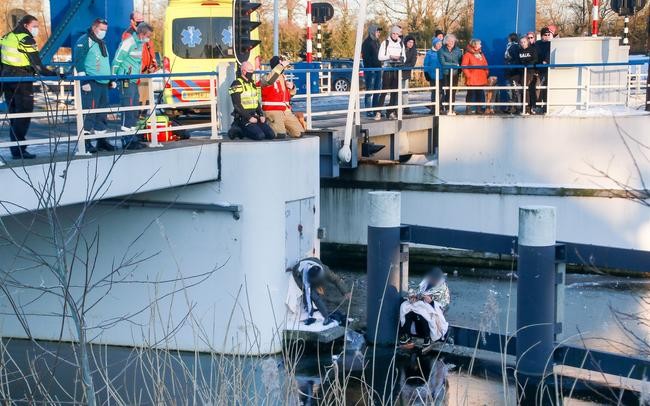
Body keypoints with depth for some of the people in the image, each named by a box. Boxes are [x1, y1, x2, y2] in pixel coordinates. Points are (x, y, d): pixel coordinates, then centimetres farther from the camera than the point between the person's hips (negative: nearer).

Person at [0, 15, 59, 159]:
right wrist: (54, 74, -13)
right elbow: (37, 65, -15)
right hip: (22, 81, -8)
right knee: (24, 114, -4)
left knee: (14, 114, 14)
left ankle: (15, 147, 16)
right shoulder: (26, 39, -11)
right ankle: (19, 150, -7)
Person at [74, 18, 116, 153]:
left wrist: (111, 79, 22)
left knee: (103, 112, 10)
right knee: (89, 112, -11)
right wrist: (84, 81, -20)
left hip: (103, 83, 9)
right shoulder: (84, 41, -6)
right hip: (90, 84, -9)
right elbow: (79, 62, -13)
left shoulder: (102, 43, 22)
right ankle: (85, 141, -9)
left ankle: (101, 140, 17)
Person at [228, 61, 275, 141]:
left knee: (271, 135, -3)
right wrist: (249, 118, -18)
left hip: (254, 116, 8)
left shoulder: (252, 83, 17)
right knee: (260, 136, -25)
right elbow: (237, 105, -16)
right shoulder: (237, 85, -10)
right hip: (243, 118, -8)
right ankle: (239, 131, -3)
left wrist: (261, 115, 7)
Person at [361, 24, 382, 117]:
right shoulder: (367, 42, -9)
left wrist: (380, 65, 13)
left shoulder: (377, 41, 16)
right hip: (370, 69, -8)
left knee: (377, 91, 9)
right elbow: (366, 57, -14)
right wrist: (371, 67, -19)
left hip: (378, 68, 8)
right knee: (369, 91, -5)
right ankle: (368, 111, -2)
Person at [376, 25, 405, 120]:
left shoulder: (401, 44, 15)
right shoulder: (385, 43, 2)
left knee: (395, 92, 4)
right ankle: (378, 112, -11)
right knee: (384, 90, -10)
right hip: (387, 69, -4)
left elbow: (404, 57, 19)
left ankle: (391, 112, 9)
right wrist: (390, 56, -16)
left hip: (397, 69, 4)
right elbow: (380, 57, -3)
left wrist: (401, 59, -4)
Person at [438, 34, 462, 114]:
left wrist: (459, 70, -3)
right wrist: (455, 65, -9)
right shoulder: (442, 51, -1)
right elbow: (443, 63, -8)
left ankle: (451, 109, 6)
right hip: (446, 74, -3)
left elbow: (461, 61, 13)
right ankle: (447, 109, -2)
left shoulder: (457, 50, 11)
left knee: (453, 92, 1)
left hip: (455, 74, 3)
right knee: (448, 91, -7)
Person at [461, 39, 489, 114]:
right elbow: (464, 66, -11)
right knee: (472, 94, -5)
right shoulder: (467, 55, -4)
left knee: (481, 95, 7)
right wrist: (468, 75, -15)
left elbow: (486, 65, 23)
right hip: (472, 80, -6)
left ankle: (480, 108, 14)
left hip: (482, 80, 6)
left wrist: (486, 73, 9)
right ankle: (470, 109, 0)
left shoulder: (481, 54, 19)